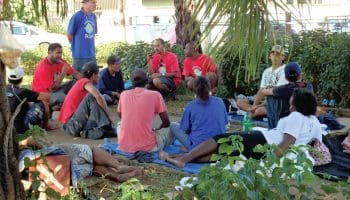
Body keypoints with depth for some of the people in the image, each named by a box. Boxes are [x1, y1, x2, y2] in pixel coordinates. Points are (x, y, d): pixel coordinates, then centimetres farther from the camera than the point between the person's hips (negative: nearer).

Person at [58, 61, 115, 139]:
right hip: (71, 125, -10)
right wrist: (108, 115, -19)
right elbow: (98, 96, -26)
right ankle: (102, 128, -26)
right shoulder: (85, 81, -8)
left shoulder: (80, 82, 19)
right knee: (91, 97, -21)